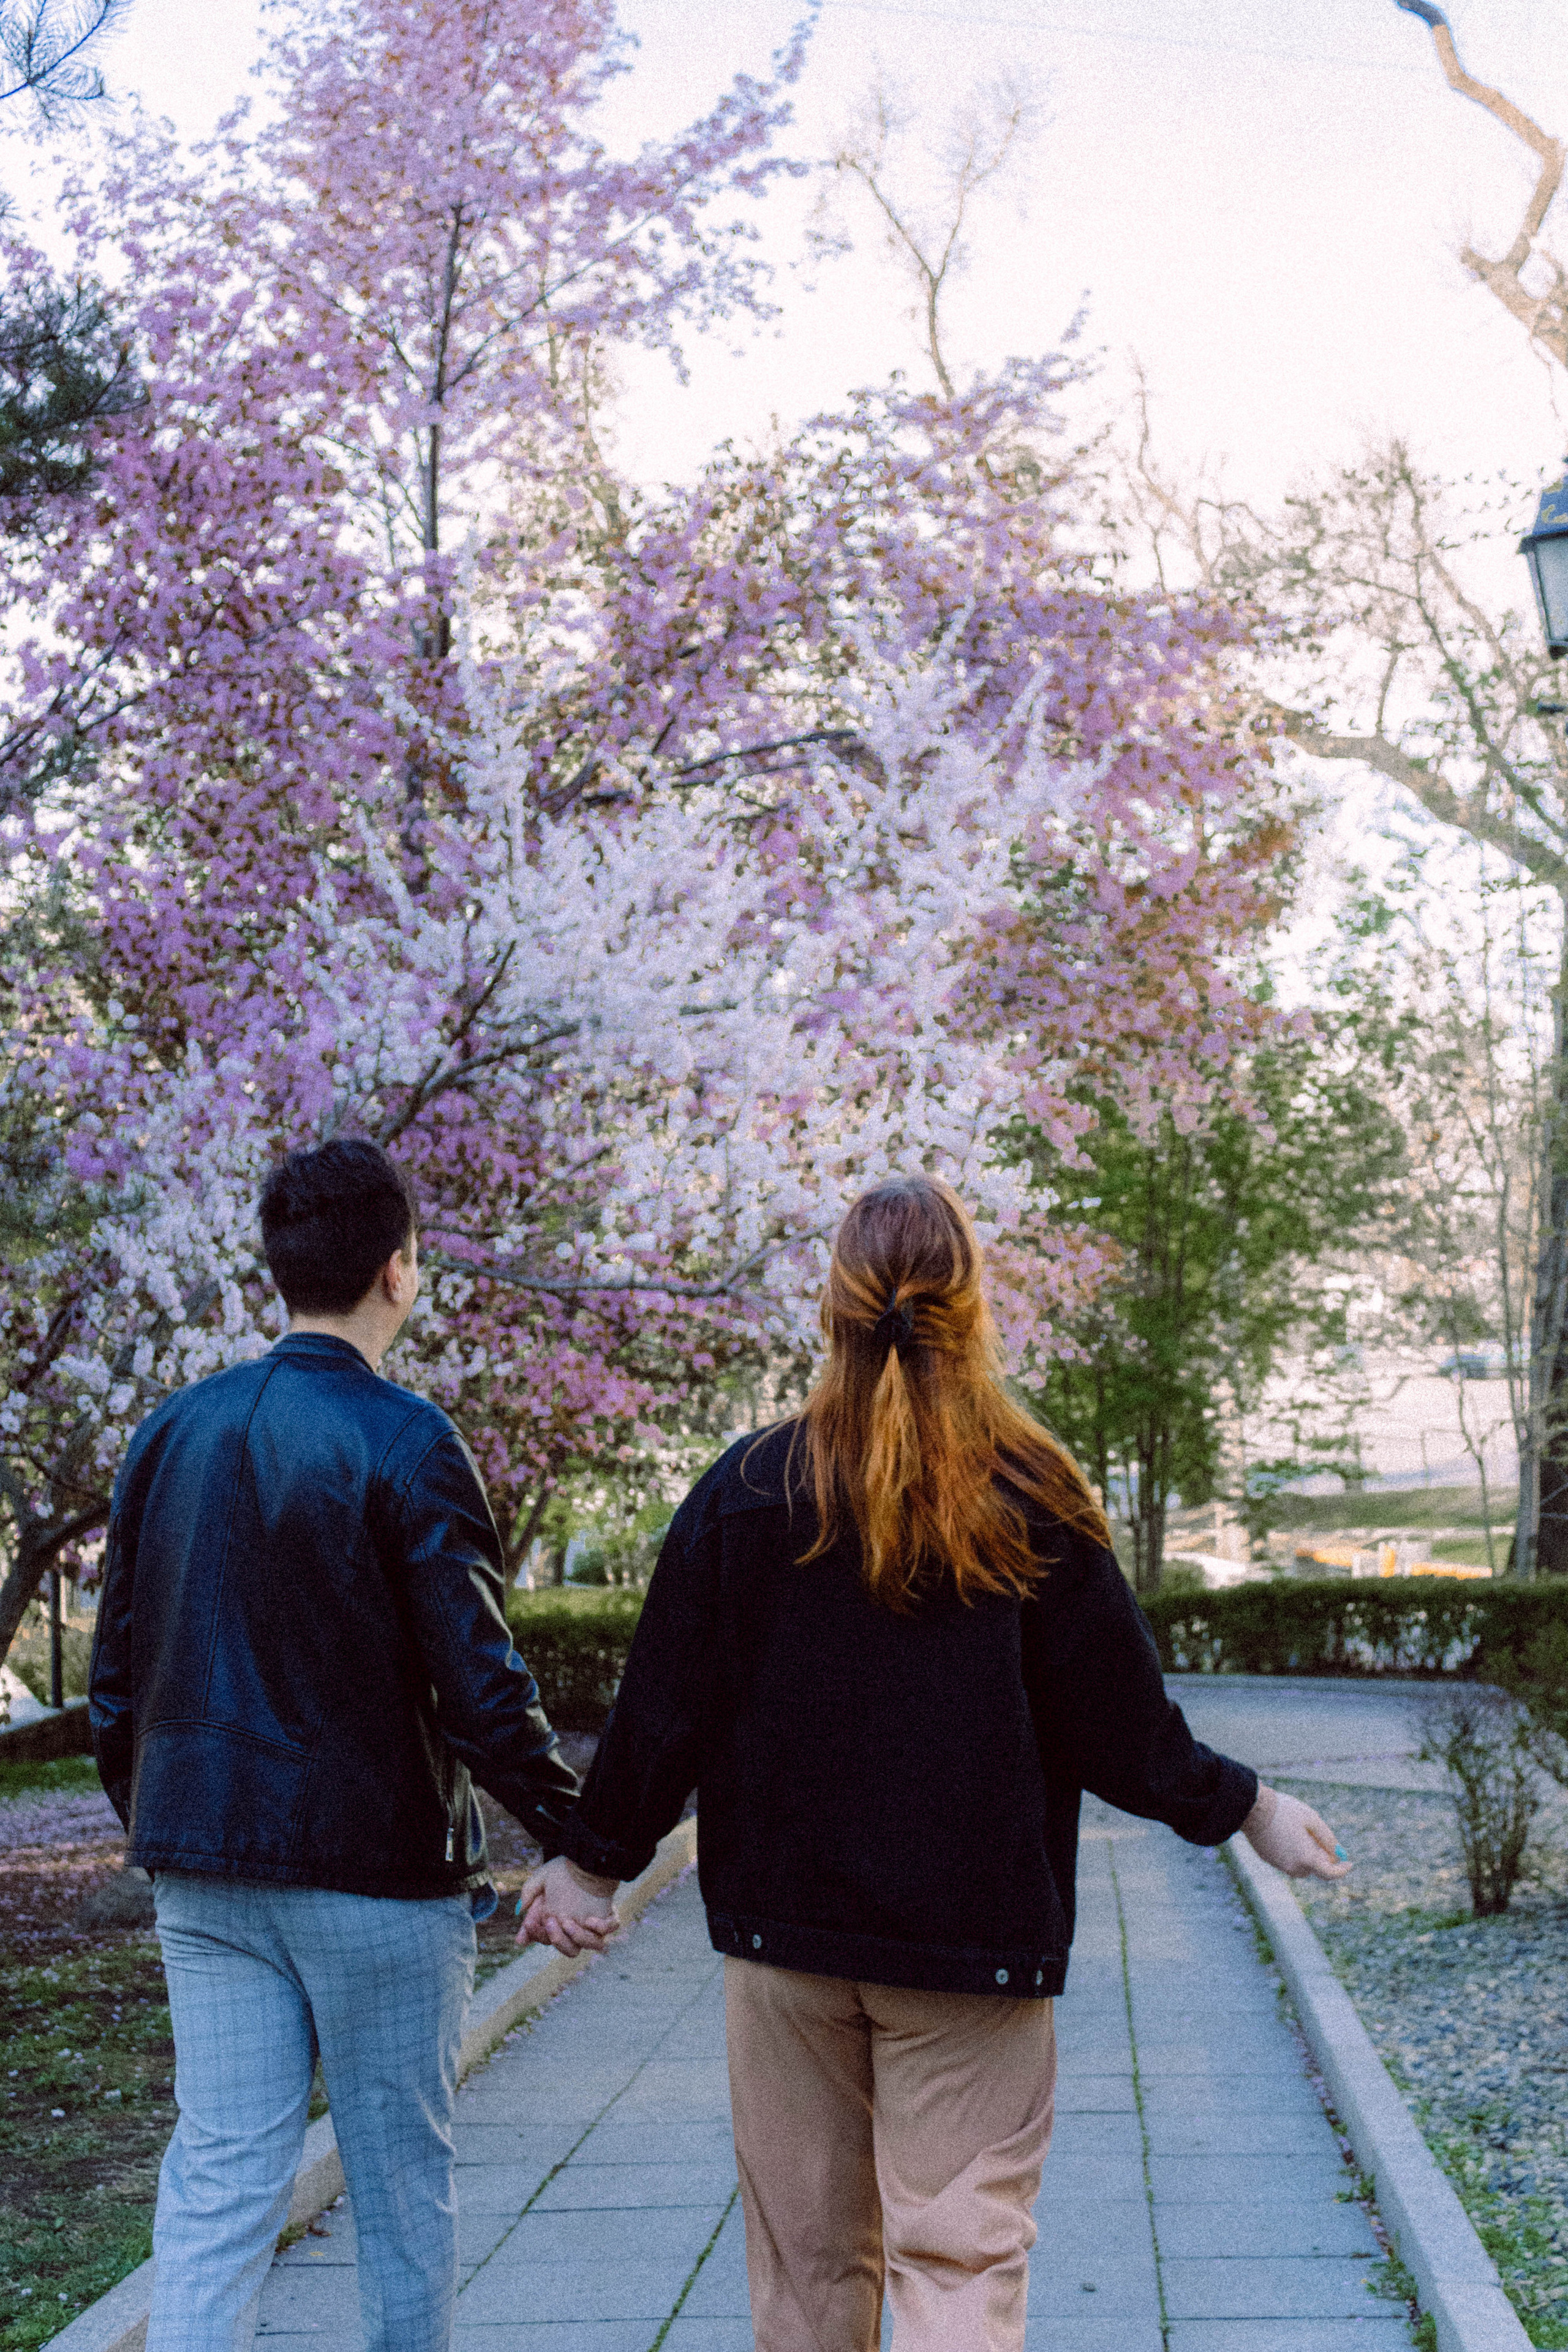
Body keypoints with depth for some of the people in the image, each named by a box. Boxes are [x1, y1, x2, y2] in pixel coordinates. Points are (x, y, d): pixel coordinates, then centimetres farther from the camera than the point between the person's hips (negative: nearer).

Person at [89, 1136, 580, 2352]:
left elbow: (117, 1671, 11)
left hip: (203, 1873, 5)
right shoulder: (405, 1442, -13)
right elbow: (481, 1687, -15)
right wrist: (579, 1837, -5)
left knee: (217, 2181, 7)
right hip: (377, 1868, -5)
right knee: (403, 2183, 9)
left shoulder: (173, 1431, 6)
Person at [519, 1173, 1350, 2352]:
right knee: (963, 2253, 3)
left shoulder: (744, 1492, -4)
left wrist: (594, 1860, 16)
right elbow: (1124, 1731, -3)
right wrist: (1248, 1809, 14)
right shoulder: (1034, 1502, -7)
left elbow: (665, 1712, 1)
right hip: (975, 1940, -2)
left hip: (785, 1925, 2)